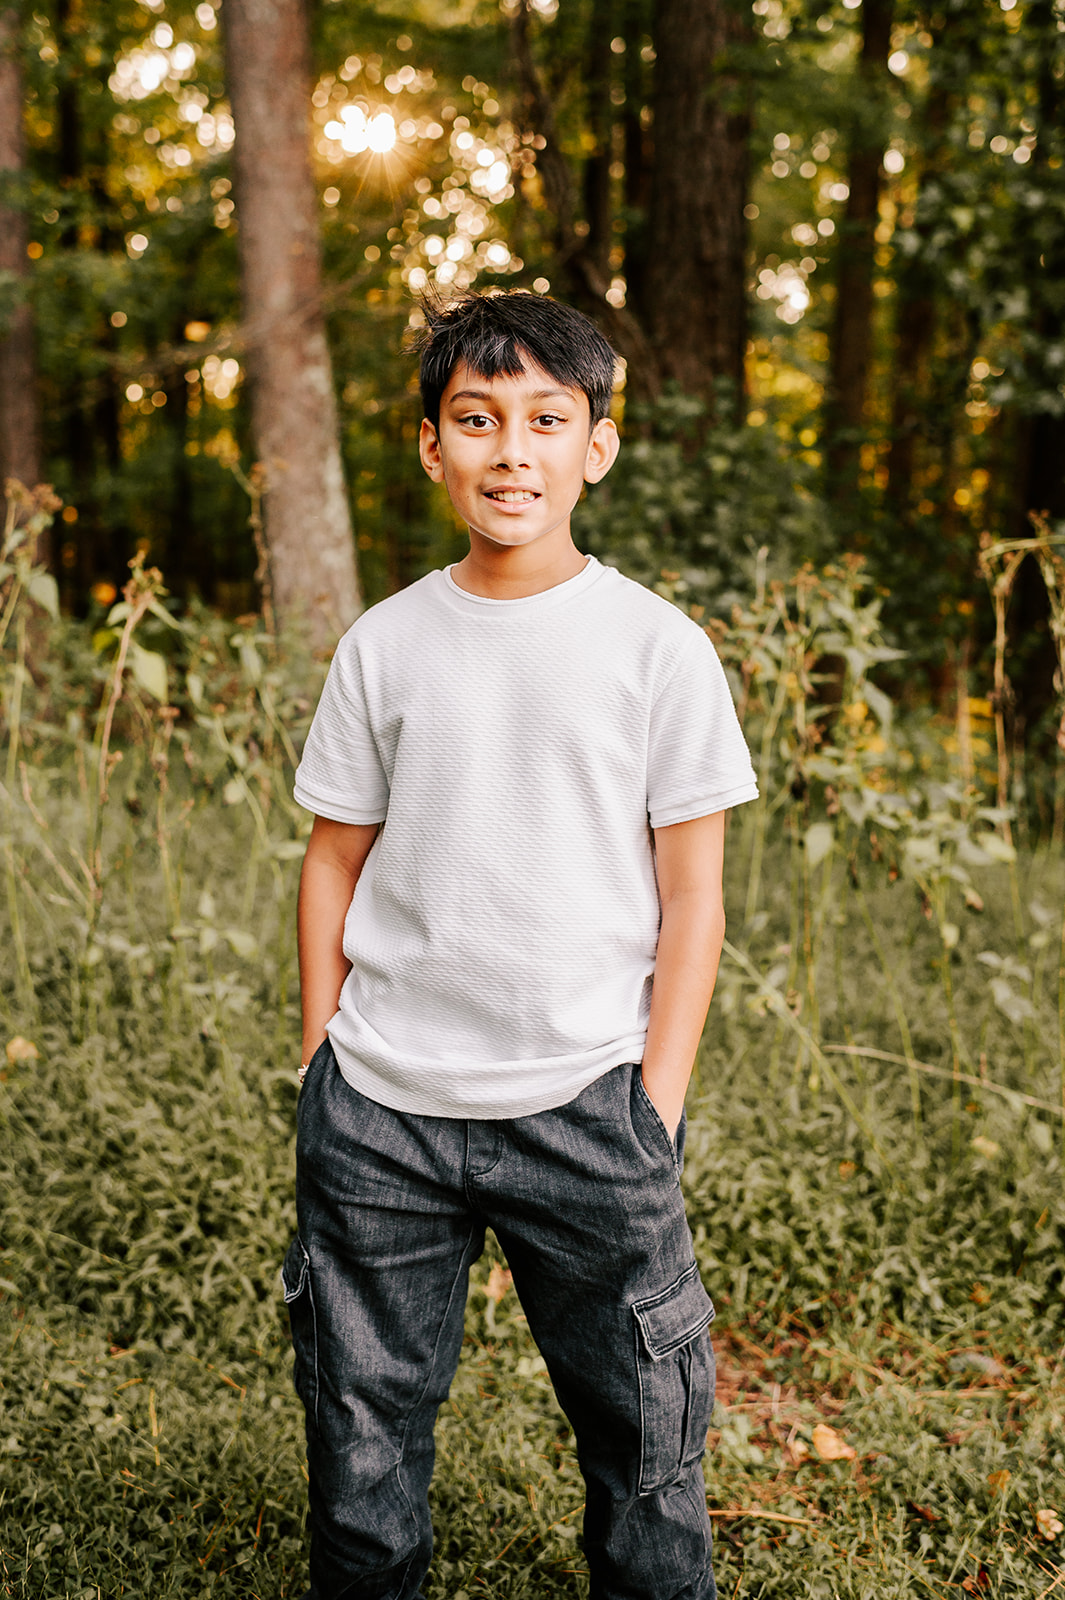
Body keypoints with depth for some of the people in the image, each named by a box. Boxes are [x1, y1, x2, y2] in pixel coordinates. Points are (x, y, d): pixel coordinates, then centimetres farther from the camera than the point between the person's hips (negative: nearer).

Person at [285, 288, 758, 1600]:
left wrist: (657, 1103, -5)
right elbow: (334, 864, 9)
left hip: (584, 1100, -2)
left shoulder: (658, 646, -3)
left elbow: (691, 894, -1)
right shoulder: (384, 645, 3)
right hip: (379, 1108, 2)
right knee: (362, 1420, 14)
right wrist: (319, 1069, 6)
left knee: (640, 1424, 7)